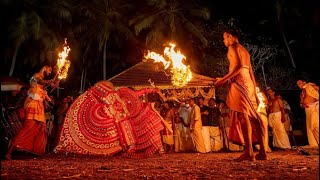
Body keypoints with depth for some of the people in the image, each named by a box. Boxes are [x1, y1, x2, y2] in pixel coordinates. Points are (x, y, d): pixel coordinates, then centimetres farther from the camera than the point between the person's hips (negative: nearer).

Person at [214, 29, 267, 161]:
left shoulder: (233, 47, 3)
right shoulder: (244, 50, 27)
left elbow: (238, 66, -14)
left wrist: (224, 79, -13)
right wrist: (254, 91, 22)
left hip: (239, 81, -8)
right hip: (248, 82, 8)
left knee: (242, 115, -14)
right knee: (253, 116, 5)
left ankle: (249, 152, -20)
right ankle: (263, 152, 4)